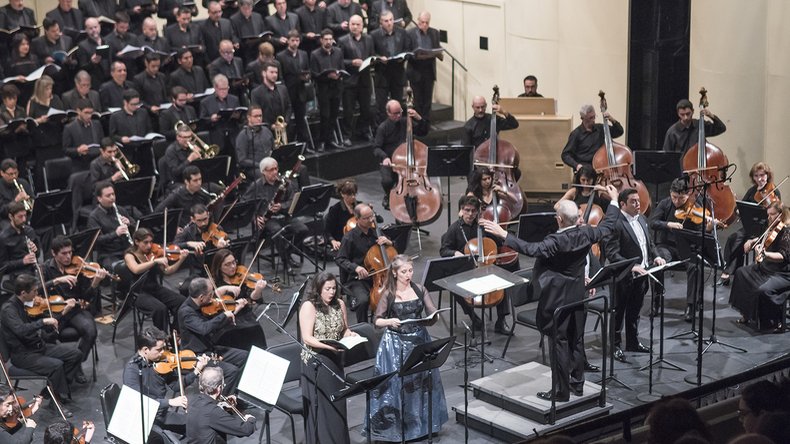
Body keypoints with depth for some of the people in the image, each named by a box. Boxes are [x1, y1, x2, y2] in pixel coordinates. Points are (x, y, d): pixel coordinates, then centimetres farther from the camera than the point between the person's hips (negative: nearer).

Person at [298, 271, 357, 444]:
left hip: (335, 360, 5)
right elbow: (307, 338, -16)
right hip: (315, 362, -5)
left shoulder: (339, 304, 7)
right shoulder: (308, 307, -11)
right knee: (319, 406, -2)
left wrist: (350, 334, -6)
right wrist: (330, 346, -28)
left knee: (337, 404, 8)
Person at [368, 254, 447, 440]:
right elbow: (377, 320, -4)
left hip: (419, 340, 3)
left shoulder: (419, 290, 3)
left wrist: (433, 318, -21)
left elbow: (433, 314, 2)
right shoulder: (389, 294, -6)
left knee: (421, 381, 8)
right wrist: (390, 321, -23)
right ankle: (394, 426, 8)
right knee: (395, 384, -3)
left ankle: (424, 422, 24)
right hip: (395, 344, -3)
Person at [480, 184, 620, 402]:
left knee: (560, 342, -1)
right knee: (576, 340, 17)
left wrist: (503, 234, -39)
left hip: (559, 297, -7)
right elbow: (607, 226, 12)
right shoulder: (586, 234, -6)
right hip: (578, 294, 7)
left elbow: (531, 249, -37)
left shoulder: (557, 241, -26)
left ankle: (561, 391, 5)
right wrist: (614, 201, 25)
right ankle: (577, 383, 29)